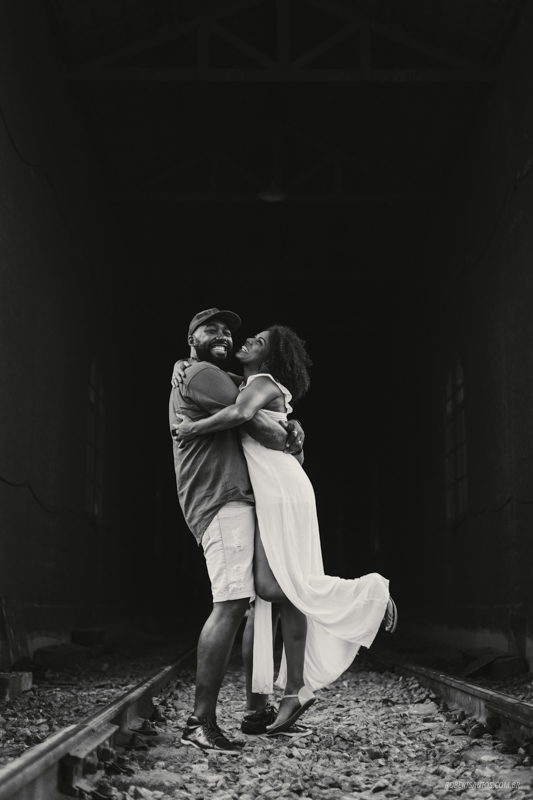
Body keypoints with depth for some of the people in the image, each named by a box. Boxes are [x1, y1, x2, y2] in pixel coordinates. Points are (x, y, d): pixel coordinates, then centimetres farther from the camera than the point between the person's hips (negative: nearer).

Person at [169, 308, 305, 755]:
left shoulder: (220, 380, 28)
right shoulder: (202, 374, -4)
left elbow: (259, 420, 24)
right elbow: (259, 427, -12)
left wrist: (290, 427, 3)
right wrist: (289, 444, 6)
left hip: (242, 500, 11)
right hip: (222, 500, -11)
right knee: (232, 604, -19)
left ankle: (257, 709, 15)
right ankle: (201, 722, -20)